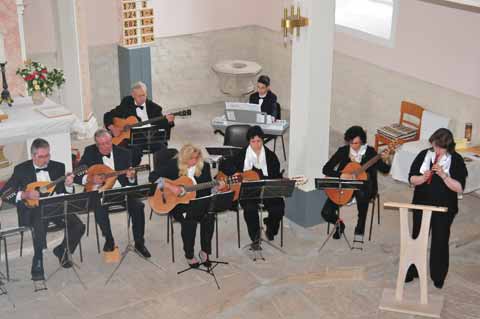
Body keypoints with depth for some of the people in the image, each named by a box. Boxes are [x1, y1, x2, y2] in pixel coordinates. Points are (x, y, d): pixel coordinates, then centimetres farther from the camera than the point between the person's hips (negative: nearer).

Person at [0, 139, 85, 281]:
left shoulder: (58, 167, 10)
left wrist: (68, 185, -13)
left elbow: (67, 194, 10)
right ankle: (37, 266, -25)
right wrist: (24, 194, -17)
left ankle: (62, 250, 11)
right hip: (32, 210, -3)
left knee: (78, 226, -20)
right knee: (40, 224, -38)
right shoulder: (21, 169, 2)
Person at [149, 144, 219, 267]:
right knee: (189, 219, -32)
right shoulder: (172, 165, -7)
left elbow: (208, 190, 6)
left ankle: (204, 252, -9)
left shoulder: (204, 166, 3)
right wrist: (170, 187, -23)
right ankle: (189, 256, -13)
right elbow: (153, 176, -13)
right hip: (175, 202, -3)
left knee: (209, 216, -27)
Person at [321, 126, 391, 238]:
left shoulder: (370, 152, -5)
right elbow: (326, 169, -4)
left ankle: (360, 227, -17)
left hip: (363, 185, -2)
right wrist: (341, 175, -20)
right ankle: (339, 225, 22)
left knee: (362, 194, -40)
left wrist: (385, 160, -32)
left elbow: (385, 170, -11)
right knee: (326, 213, -15)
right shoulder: (343, 151, -2)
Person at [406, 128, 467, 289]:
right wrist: (424, 177, -22)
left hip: (444, 209, -2)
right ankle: (412, 271, 29)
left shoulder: (456, 160, -9)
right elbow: (411, 179, -2)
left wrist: (443, 175, -26)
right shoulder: (424, 155, -3)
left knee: (440, 241, 8)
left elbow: (459, 188, -14)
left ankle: (438, 276, 24)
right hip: (421, 205, 2)